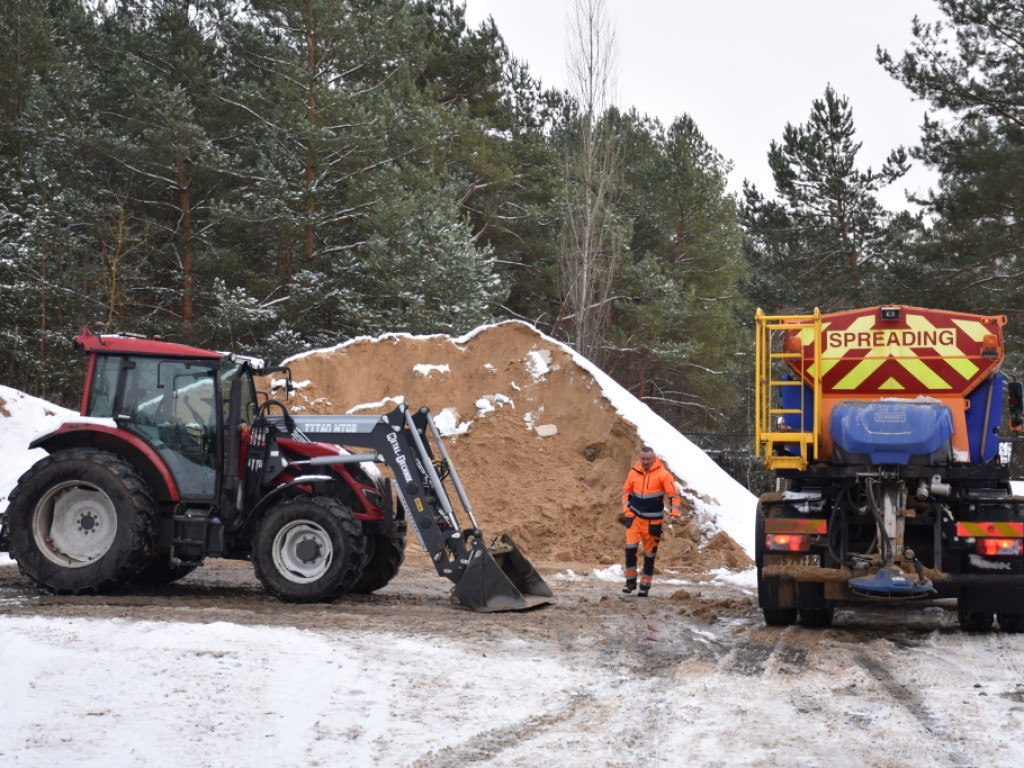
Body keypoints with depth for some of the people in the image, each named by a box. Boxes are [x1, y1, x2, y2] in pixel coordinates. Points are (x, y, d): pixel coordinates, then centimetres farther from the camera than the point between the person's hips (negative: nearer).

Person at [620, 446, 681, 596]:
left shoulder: (663, 474, -8)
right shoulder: (634, 472, 2)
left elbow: (674, 494, -6)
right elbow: (626, 491, 13)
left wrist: (674, 513, -16)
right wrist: (626, 509, 2)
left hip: (653, 521, -2)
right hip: (634, 517, 2)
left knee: (650, 553, 5)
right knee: (630, 547, -13)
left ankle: (645, 584, 17)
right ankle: (630, 580, 0)